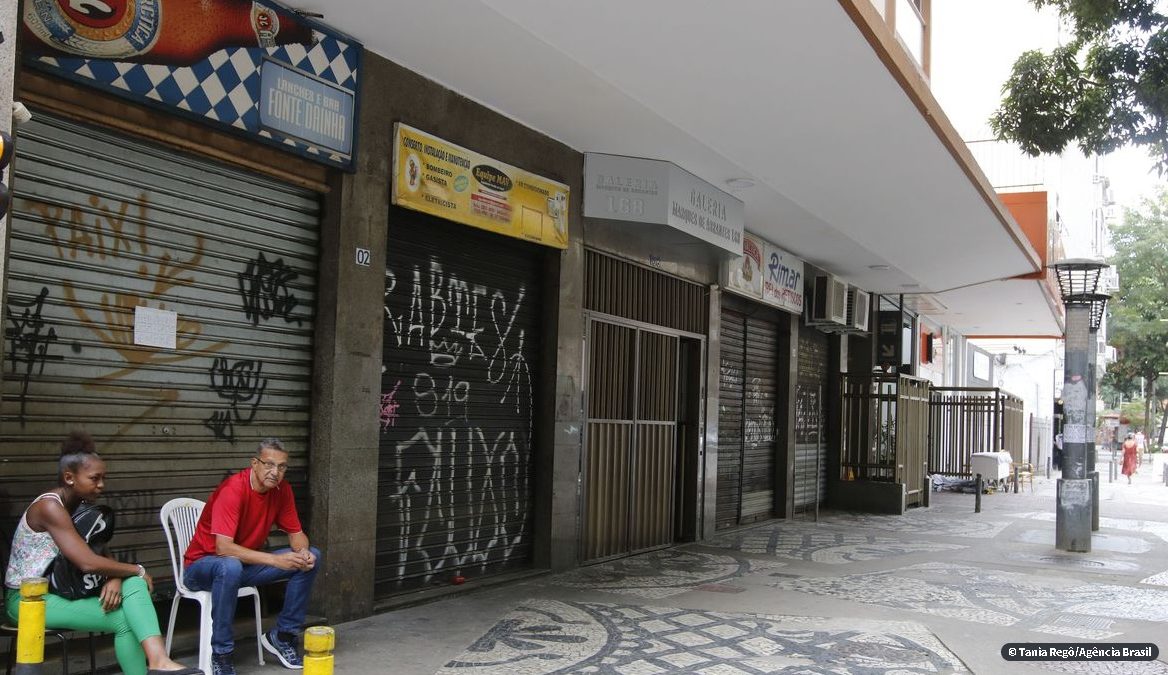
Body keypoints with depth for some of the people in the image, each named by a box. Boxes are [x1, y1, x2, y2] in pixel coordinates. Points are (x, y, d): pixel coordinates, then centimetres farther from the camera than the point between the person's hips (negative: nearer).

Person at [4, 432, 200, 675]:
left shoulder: (82, 506, 8)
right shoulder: (50, 507, -20)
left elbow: (100, 555, 5)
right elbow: (88, 563, -28)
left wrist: (116, 577, -18)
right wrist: (138, 570, -15)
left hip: (63, 589, 7)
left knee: (134, 583, -19)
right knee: (123, 618, -23)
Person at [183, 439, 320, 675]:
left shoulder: (282, 489, -7)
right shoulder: (232, 490, -27)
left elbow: (296, 533, 1)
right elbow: (223, 548, -35)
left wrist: (303, 552, -23)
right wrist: (275, 560, -39)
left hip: (247, 562, 7)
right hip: (202, 566, -6)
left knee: (311, 557, -7)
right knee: (231, 567, -41)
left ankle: (282, 635, 2)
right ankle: (221, 655, -25)